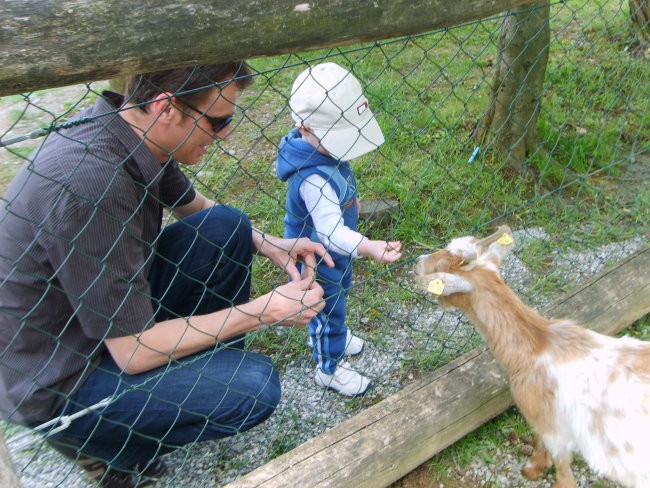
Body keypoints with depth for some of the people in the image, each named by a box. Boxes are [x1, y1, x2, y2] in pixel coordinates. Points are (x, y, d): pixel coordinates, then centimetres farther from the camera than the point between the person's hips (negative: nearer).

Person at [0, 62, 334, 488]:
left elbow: (195, 207, 12)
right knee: (255, 385, -18)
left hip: (108, 311, 8)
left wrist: (268, 243, -5)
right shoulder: (91, 186, -35)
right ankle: (103, 446, 5)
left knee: (227, 227, -4)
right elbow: (132, 349, -27)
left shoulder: (134, 129, -9)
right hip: (55, 386, -8)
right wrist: (264, 311, -21)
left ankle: (213, 373, 13)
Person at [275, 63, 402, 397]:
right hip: (318, 260, -9)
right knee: (328, 309, 14)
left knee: (337, 298, 32)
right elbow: (330, 230, -48)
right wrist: (367, 247, -62)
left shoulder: (325, 148, -10)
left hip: (335, 252, 9)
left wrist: (348, 200, 28)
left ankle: (334, 337, 61)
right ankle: (329, 369, 40)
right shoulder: (314, 179, -40)